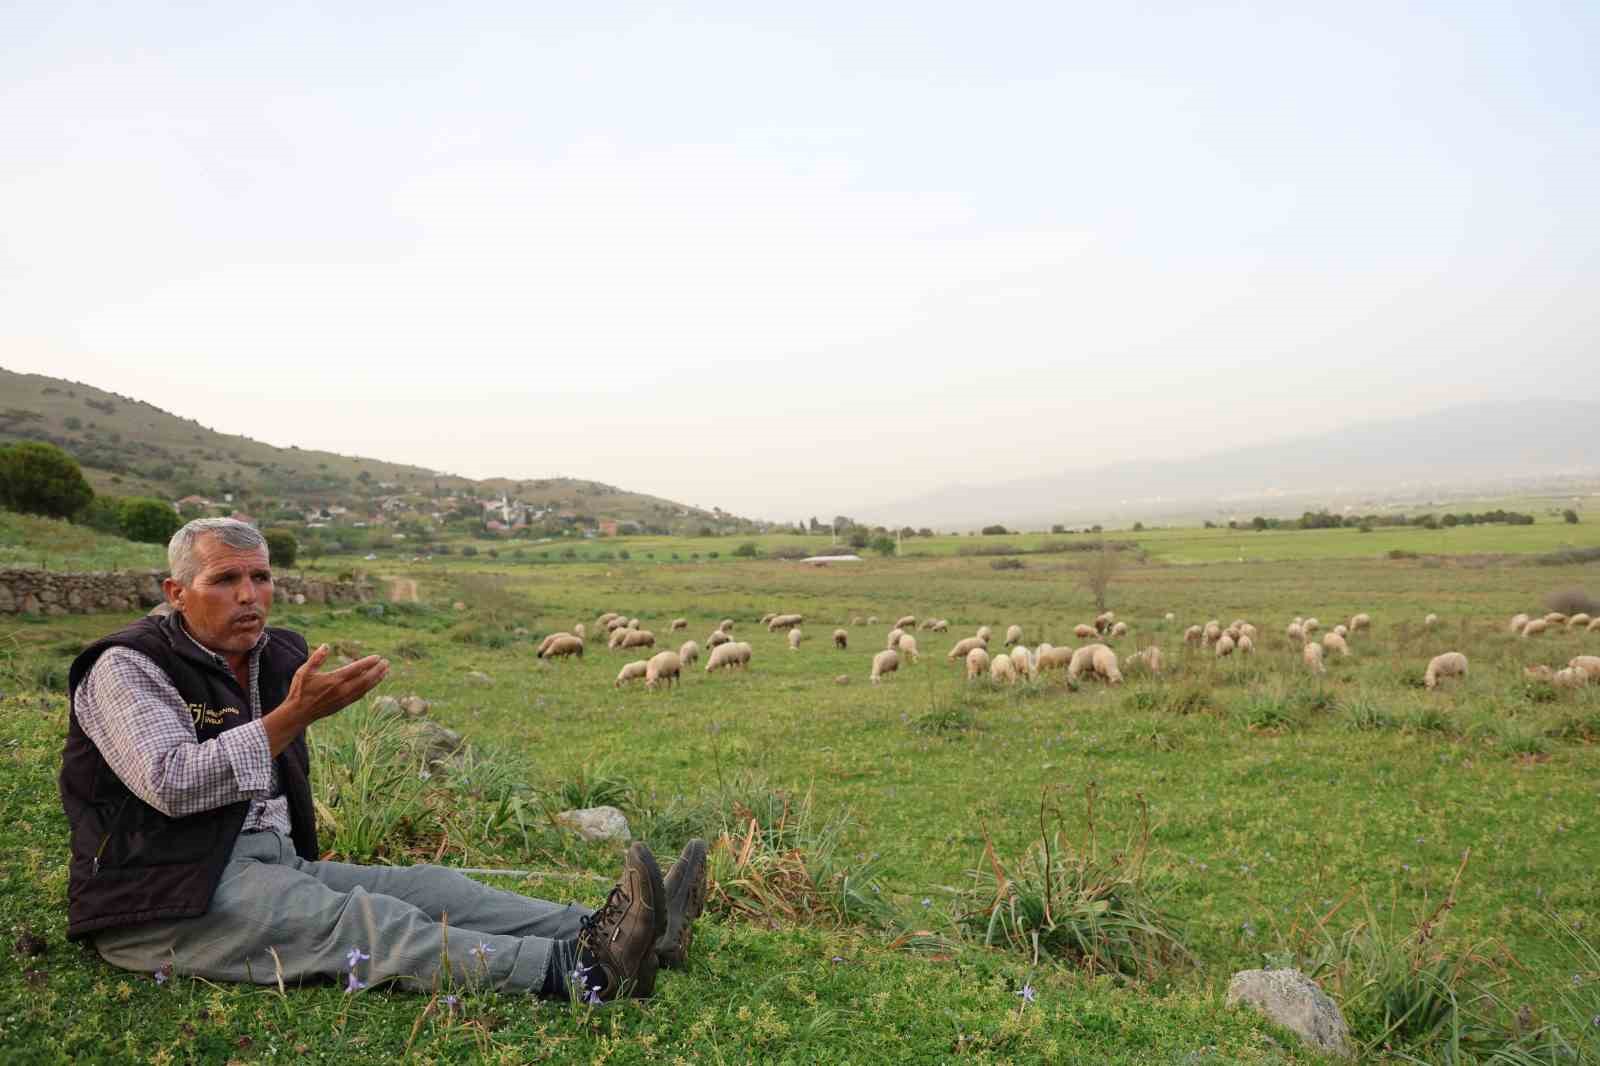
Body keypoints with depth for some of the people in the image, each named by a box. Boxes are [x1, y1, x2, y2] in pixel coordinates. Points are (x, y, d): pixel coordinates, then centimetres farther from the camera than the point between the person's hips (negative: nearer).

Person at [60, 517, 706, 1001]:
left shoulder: (280, 656, 12)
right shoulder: (127, 667, -9)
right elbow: (173, 786, -24)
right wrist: (295, 714, -27)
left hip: (274, 867, 8)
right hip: (167, 899, -8)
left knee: (424, 888, -14)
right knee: (357, 920, -29)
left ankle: (597, 932, -28)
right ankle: (578, 972, -46)